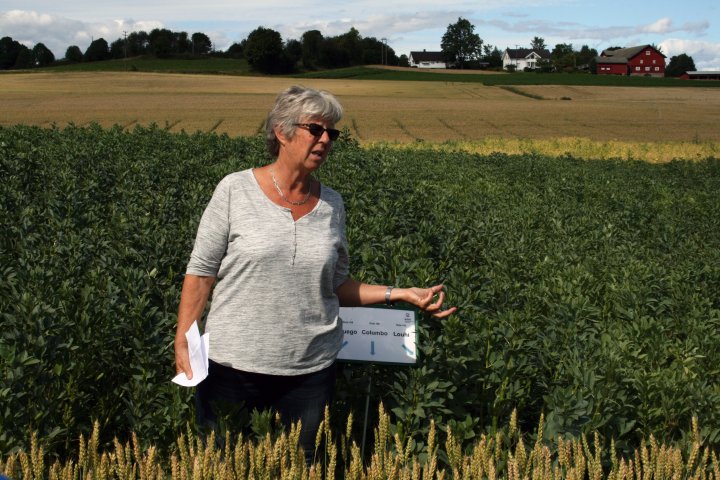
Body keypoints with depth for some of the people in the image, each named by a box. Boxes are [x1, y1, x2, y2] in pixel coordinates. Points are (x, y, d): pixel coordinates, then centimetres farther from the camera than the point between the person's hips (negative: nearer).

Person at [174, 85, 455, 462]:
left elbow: (335, 286, 9)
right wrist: (183, 342, -10)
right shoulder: (235, 190, -8)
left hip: (310, 371, 3)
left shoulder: (332, 204, 3)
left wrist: (400, 294, 0)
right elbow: (201, 273, -4)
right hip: (233, 364, -2)